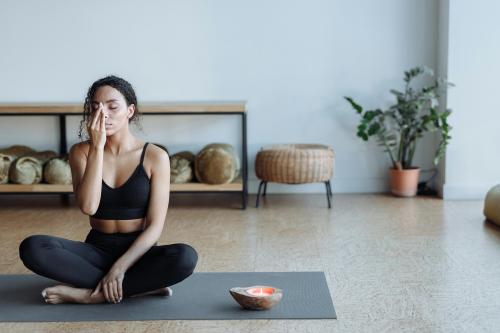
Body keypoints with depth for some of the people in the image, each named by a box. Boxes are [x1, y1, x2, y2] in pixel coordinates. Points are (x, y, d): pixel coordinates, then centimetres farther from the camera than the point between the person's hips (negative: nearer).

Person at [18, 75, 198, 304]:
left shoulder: (155, 156, -7)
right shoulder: (81, 152, -1)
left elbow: (155, 225, -11)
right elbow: (88, 206, -18)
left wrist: (120, 268, -22)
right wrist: (97, 147, -21)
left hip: (137, 253, -2)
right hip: (97, 251, 2)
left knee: (186, 257, -34)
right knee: (32, 247, -26)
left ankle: (91, 293, -22)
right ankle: (144, 286, -23)